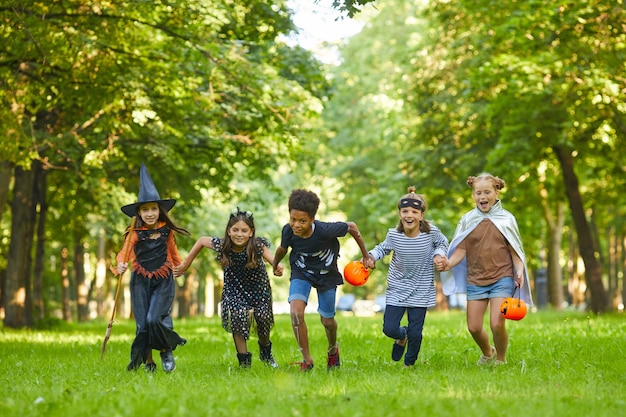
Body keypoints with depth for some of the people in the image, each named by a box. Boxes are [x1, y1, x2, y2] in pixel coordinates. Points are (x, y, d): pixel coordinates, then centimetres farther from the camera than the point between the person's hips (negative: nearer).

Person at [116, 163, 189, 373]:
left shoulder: (167, 231, 0)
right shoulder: (136, 233, -7)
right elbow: (124, 252, -20)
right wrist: (121, 264, -39)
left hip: (163, 280, 0)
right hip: (140, 281, 0)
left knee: (155, 319, -17)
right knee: (142, 323, 0)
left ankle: (167, 350, 8)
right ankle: (148, 362, 15)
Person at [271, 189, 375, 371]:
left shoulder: (324, 230, -35)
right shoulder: (288, 231, -25)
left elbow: (351, 227, -17)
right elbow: (283, 249, -1)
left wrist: (365, 254, -5)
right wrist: (275, 265, 20)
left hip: (326, 274, -1)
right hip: (301, 272, 1)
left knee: (327, 320, 11)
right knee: (296, 312, -22)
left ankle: (333, 349, 47)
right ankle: (307, 360, -5)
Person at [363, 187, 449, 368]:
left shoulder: (431, 232, -15)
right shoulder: (394, 235, -13)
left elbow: (442, 243, 7)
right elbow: (383, 248, 7)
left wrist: (439, 254, -13)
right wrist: (372, 257, -12)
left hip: (421, 291, -1)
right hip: (397, 288, 1)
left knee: (415, 333, 2)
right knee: (389, 328, -6)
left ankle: (409, 364, 33)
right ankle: (401, 337, 34)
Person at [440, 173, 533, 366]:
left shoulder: (506, 219, 2)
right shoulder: (467, 220, 4)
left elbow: (515, 250, 2)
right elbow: (461, 250, -1)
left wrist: (519, 271, -15)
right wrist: (449, 263, -21)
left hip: (502, 278, -2)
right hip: (475, 279, 2)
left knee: (497, 324, -15)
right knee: (473, 327, 2)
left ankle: (501, 359, 13)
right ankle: (487, 353, 34)